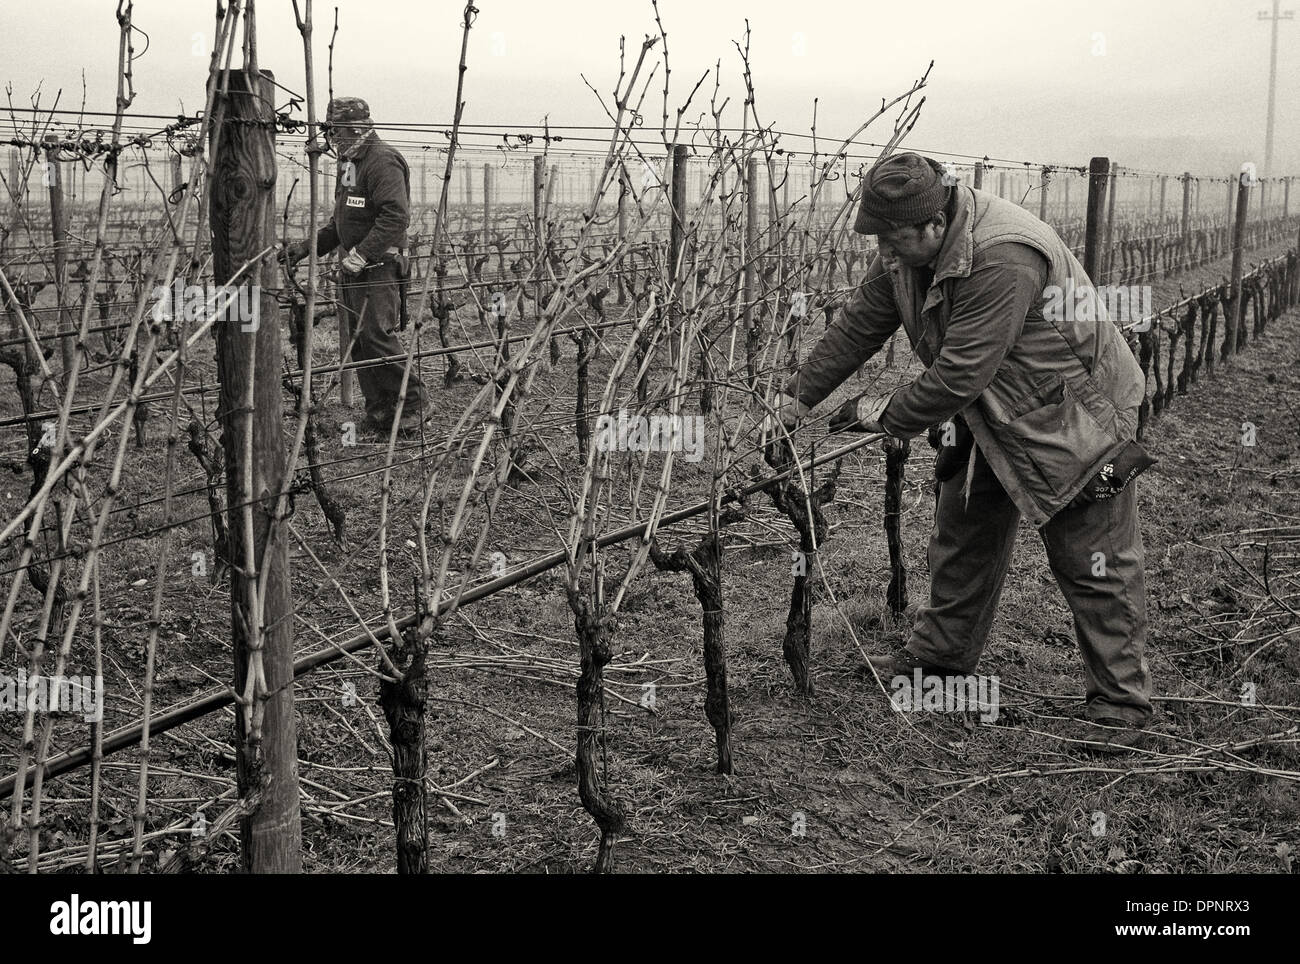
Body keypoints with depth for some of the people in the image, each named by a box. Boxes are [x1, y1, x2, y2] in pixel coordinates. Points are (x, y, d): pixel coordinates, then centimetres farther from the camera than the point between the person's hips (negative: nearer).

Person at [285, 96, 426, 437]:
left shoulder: (383, 161, -13)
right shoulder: (350, 163, 19)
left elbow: (396, 217, -24)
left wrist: (362, 254, -27)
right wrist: (308, 246, 18)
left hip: (380, 265, -10)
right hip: (356, 265, 10)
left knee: (376, 335, -14)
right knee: (359, 340, 7)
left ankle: (413, 404, -1)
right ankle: (379, 413, 13)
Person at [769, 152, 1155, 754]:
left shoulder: (1002, 258, -36)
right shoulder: (909, 250, -8)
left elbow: (959, 375, -33)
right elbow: (858, 324, 3)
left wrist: (889, 415, -18)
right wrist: (798, 395, 2)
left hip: (1071, 415, -8)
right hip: (987, 414, 9)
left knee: (1093, 563, -2)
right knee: (962, 537, 17)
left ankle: (1120, 704, 9)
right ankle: (940, 657, 35)